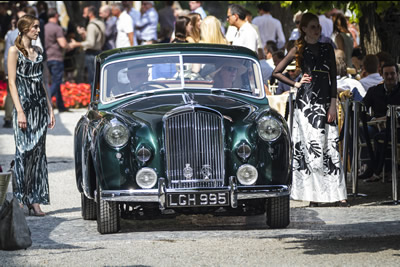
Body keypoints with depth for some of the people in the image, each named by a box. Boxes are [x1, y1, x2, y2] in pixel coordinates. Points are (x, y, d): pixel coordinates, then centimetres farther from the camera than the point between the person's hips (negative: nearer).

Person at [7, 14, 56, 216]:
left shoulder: (37, 52, 14)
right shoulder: (15, 51, -4)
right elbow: (12, 82, -8)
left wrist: (50, 109, 15)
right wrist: (19, 111, -16)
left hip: (40, 105, 6)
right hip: (24, 105, -6)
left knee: (38, 152, 3)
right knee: (23, 151, -6)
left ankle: (35, 200, 4)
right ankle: (19, 199, -2)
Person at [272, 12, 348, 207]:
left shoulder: (327, 49, 14)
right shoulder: (299, 50, 5)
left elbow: (333, 77, 9)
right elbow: (277, 72, 8)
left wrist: (333, 104, 0)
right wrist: (296, 84, 2)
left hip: (325, 99, 3)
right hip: (306, 100, -3)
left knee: (330, 146, -1)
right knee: (312, 145, -6)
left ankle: (337, 193, -3)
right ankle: (312, 194, -4)